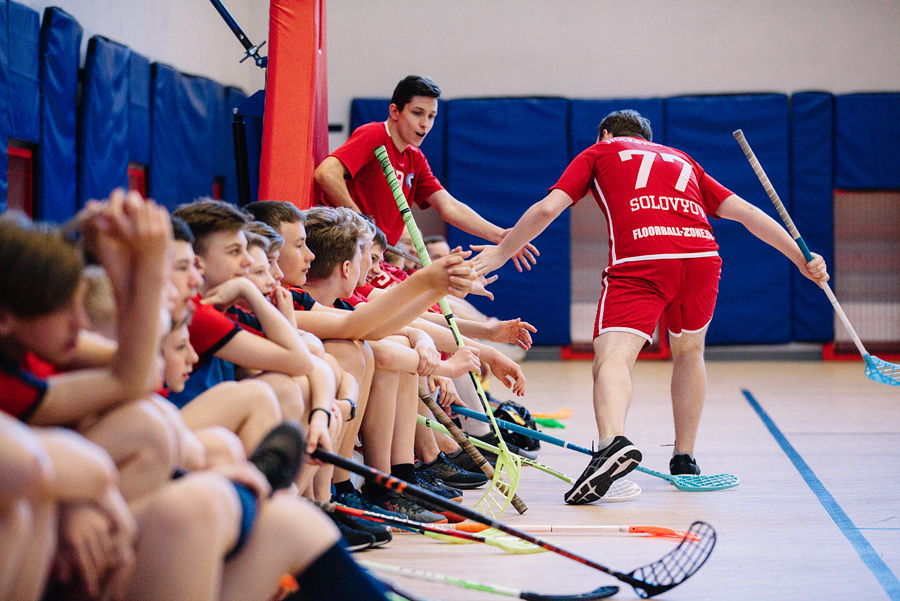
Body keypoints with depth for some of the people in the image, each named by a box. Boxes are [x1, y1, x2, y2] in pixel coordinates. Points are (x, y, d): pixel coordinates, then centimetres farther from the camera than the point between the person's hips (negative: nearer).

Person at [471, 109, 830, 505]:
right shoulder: (681, 160, 35)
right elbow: (746, 212, 29)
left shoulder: (599, 152, 25)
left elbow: (547, 209, 13)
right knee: (689, 352, 27)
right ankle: (684, 459, 32)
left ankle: (612, 442, -43)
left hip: (639, 257, -4)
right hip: (702, 253, 4)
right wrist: (801, 258, 32)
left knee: (612, 357, -14)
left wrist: (501, 253, 23)